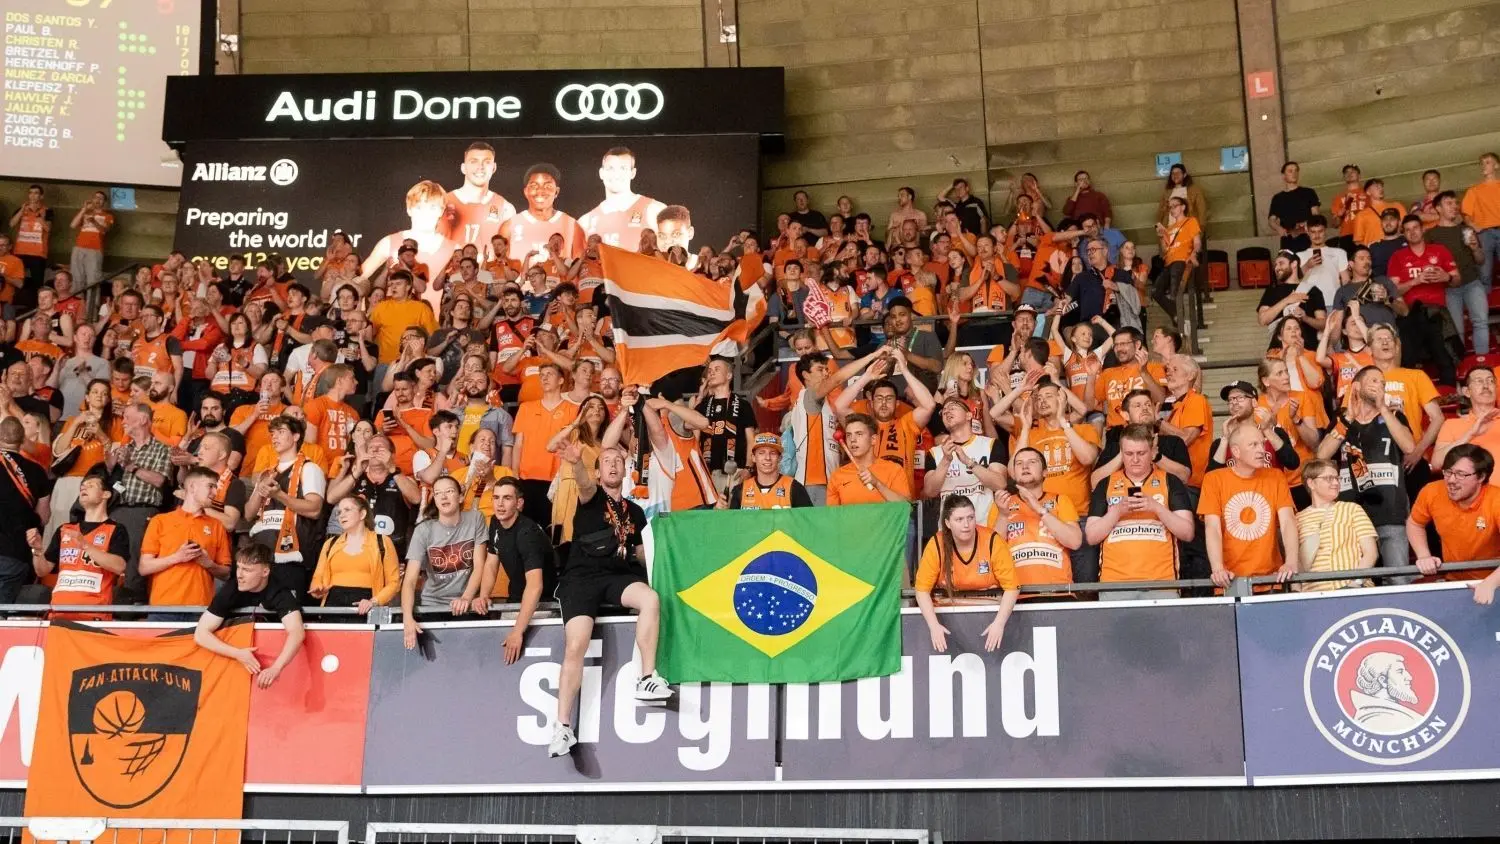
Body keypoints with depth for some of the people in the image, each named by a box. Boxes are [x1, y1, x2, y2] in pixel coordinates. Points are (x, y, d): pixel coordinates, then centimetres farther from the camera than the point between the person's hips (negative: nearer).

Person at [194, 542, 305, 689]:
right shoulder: (230, 590, -16)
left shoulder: (280, 594, -21)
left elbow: (297, 632, -36)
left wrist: (275, 668, -50)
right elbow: (200, 634, -18)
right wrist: (238, 654, -31)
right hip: (237, 660, 1)